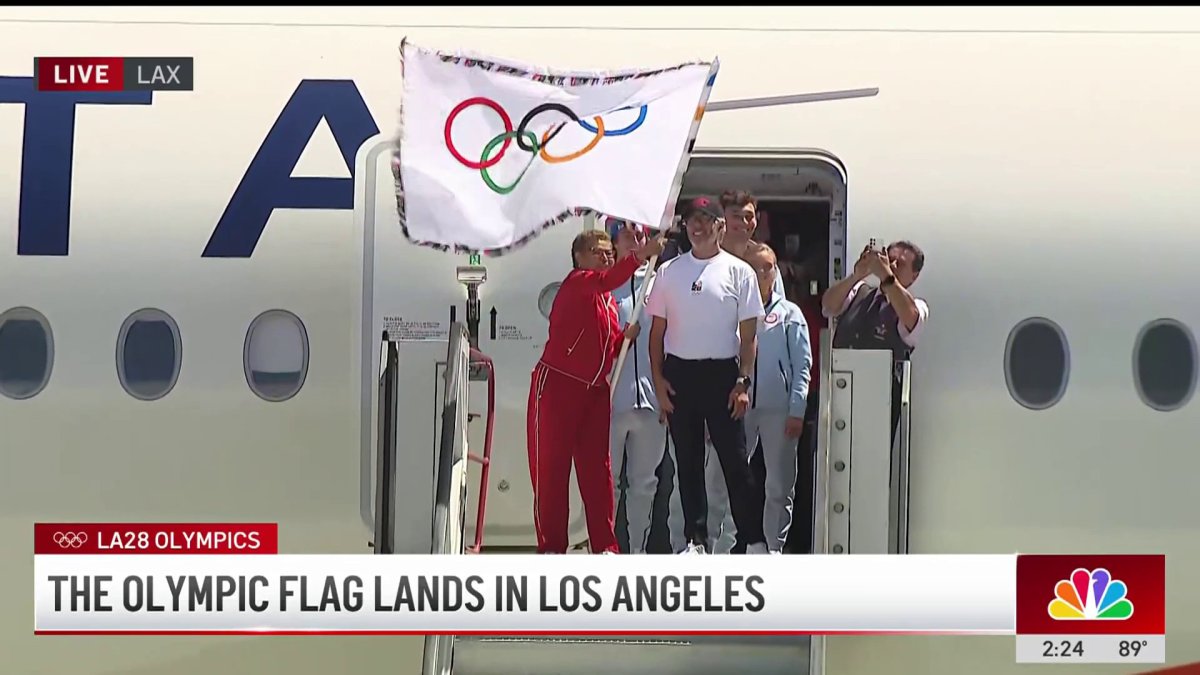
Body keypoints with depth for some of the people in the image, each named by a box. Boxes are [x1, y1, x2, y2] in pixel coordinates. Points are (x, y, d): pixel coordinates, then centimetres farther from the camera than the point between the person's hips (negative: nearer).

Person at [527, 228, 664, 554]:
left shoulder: (609, 301, 18)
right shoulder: (576, 283, -8)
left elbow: (612, 347, 21)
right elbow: (605, 280, -30)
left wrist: (626, 337, 0)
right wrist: (641, 256, -41)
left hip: (595, 391, 8)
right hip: (557, 384, -8)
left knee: (597, 469, 6)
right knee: (551, 468, -3)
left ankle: (605, 546, 9)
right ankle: (551, 548, 0)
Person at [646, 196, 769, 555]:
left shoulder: (739, 271, 1)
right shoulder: (669, 272, 8)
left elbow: (748, 334, 0)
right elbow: (657, 330, 10)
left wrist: (743, 381, -7)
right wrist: (658, 379, 1)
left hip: (721, 373, -3)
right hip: (679, 373, 3)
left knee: (735, 460, -2)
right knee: (688, 461, 7)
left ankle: (754, 539, 5)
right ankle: (696, 540, 14)